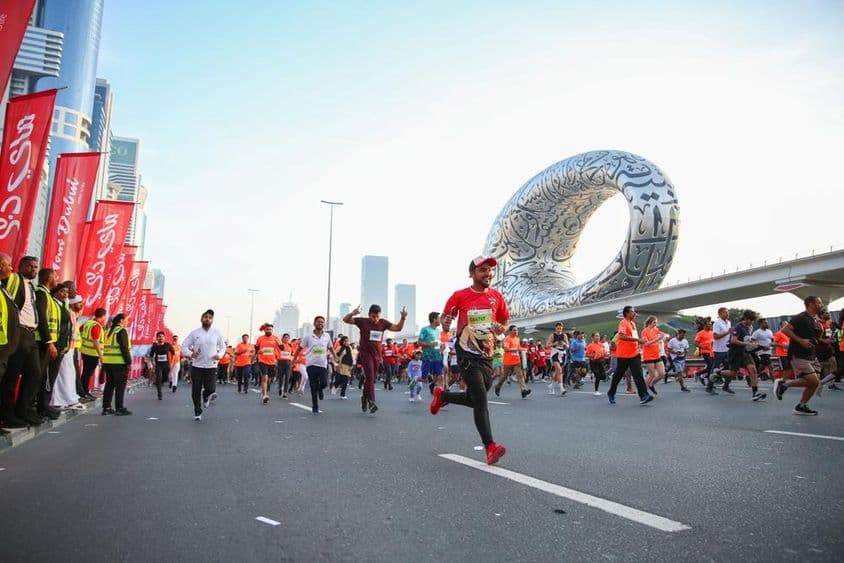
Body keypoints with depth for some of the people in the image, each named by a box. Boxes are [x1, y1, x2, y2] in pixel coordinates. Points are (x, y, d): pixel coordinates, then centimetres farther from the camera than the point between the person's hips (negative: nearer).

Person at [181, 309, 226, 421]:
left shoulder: (217, 333, 2)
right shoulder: (194, 333, -1)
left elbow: (223, 347, 14)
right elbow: (184, 346, 2)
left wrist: (220, 355, -6)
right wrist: (190, 354, -17)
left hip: (211, 366, 0)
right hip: (196, 366, 0)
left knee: (211, 389, -8)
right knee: (196, 391, 4)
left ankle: (205, 396, 30)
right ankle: (197, 412, 23)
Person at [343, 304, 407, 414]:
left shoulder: (383, 323, 2)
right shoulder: (362, 321, -6)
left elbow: (398, 328, 5)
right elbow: (345, 320, -8)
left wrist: (403, 318, -11)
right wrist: (353, 313, -28)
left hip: (377, 354, 4)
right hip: (365, 353, -4)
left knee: (371, 379, 14)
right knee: (370, 377, -17)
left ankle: (364, 397, 35)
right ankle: (371, 402, -20)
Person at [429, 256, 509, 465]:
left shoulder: (496, 296, 5)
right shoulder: (460, 296, -5)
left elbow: (505, 321, 17)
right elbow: (445, 318, 6)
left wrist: (500, 328, -5)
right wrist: (446, 324, -18)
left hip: (487, 355, 5)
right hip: (467, 354, -5)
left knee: (474, 399, 15)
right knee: (481, 400, -13)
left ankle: (442, 395, 41)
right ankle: (490, 447, -10)